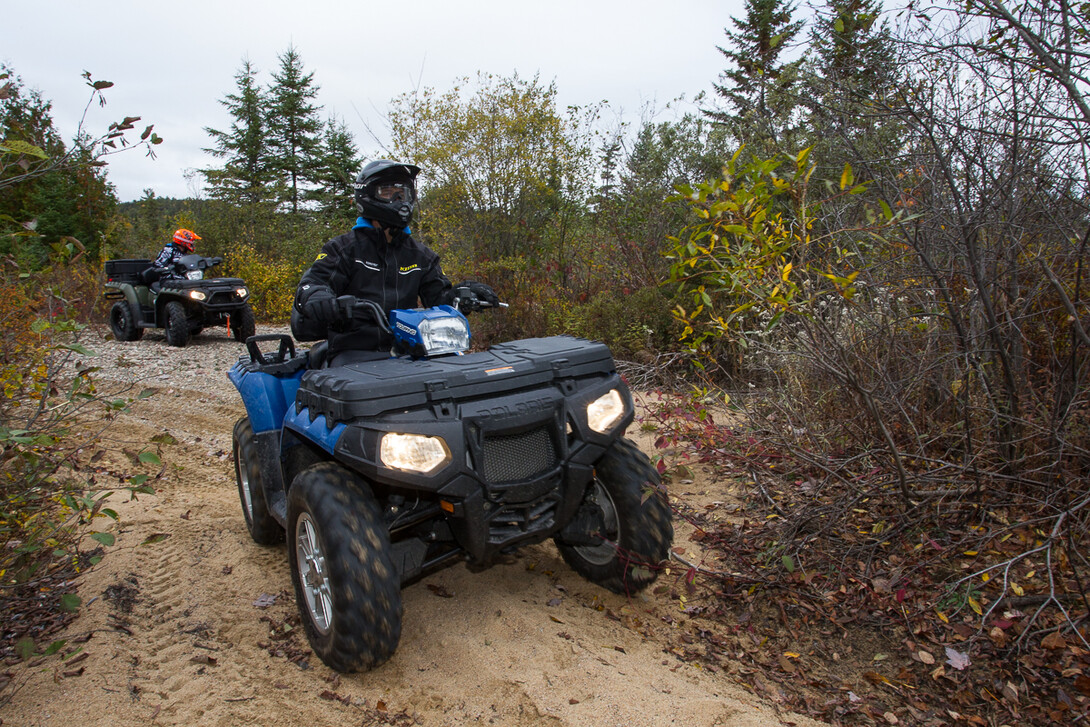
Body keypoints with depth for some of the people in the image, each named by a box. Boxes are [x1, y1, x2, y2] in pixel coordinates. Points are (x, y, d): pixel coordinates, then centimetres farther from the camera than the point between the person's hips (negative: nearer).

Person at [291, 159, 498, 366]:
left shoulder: (420, 255, 18)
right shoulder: (344, 248, 7)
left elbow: (440, 296, 14)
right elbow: (311, 284, -4)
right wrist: (320, 301, -30)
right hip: (353, 353, -3)